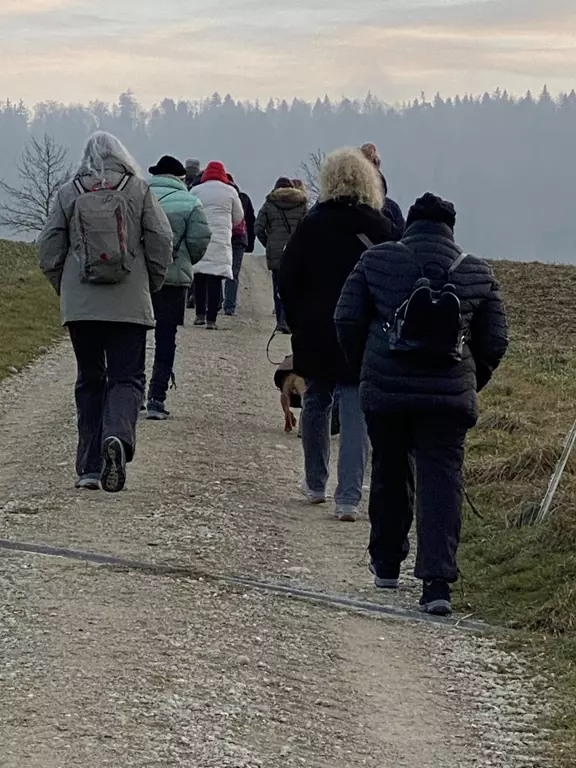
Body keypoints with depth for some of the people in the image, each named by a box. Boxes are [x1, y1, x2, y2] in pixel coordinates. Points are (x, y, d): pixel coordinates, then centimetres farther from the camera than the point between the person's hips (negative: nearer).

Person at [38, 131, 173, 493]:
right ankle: (118, 434, -28)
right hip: (129, 304, -2)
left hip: (80, 305, 2)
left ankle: (90, 467, 7)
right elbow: (162, 242, -2)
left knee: (90, 381, 12)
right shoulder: (139, 190, 1)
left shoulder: (69, 194, 4)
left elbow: (49, 250, 4)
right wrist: (151, 285, 12)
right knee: (127, 378, 2)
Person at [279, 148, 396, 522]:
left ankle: (316, 484, 30)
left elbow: (288, 280, -1)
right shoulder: (381, 228, -4)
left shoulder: (312, 225, -4)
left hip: (316, 334, 1)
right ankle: (349, 498, -8)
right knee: (356, 413, -1)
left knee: (316, 404, 19)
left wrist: (298, 323, 10)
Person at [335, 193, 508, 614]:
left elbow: (348, 320, 2)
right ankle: (437, 581, -12)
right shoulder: (478, 272, 5)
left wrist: (365, 369, 16)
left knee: (390, 471, 19)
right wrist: (471, 383, 20)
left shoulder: (376, 260, 3)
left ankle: (386, 563, 33)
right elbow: (495, 340, 6)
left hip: (385, 388, 1)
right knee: (443, 479, -1)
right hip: (449, 393, -1)